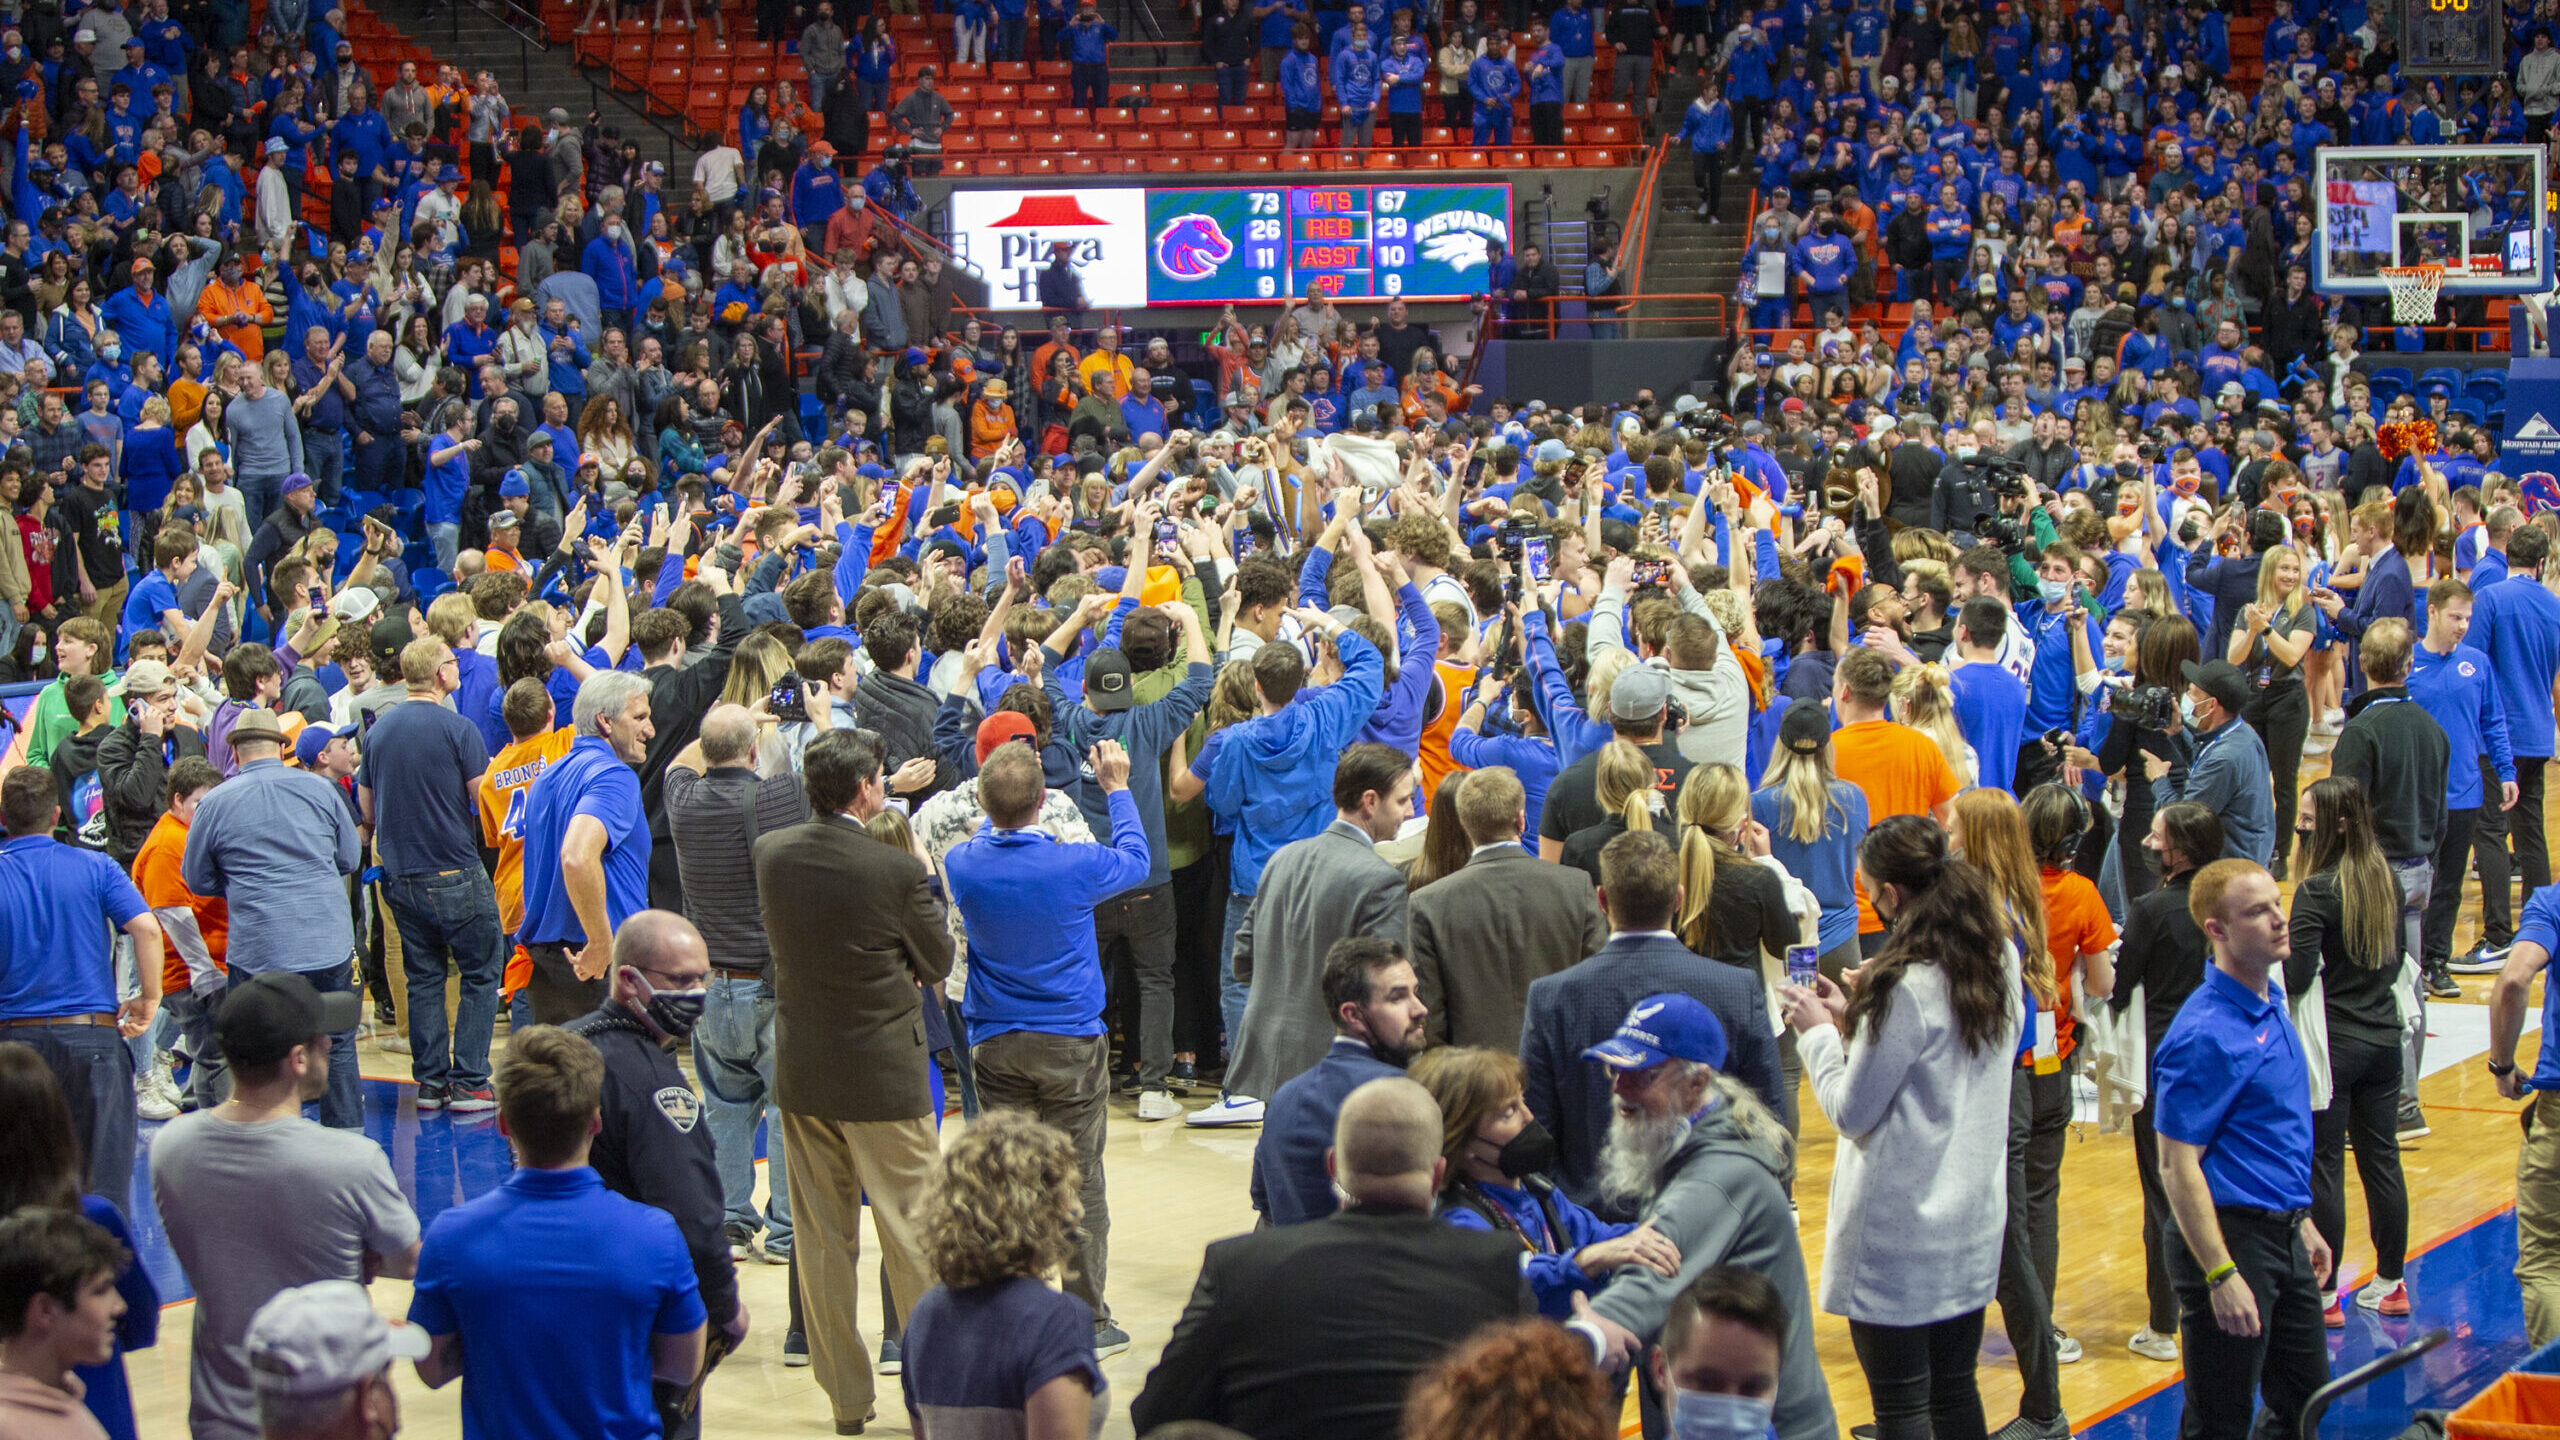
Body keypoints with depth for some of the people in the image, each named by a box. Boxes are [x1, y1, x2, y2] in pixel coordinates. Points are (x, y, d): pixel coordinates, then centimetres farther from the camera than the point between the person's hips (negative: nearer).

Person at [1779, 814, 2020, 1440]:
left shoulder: (1906, 987, -21)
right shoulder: (2000, 959, 5)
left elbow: (1853, 1112, -14)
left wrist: (1818, 1032, -1)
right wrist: (1855, 1021, 12)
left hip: (1899, 1232, -8)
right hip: (1972, 1218, 8)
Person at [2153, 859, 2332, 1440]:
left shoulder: (2271, 1006, 8)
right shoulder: (2206, 1034, -21)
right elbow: (2177, 1165, -21)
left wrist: (2302, 1222, 20)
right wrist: (2221, 1274, -23)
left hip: (2283, 1238, 9)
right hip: (2233, 1237, -9)